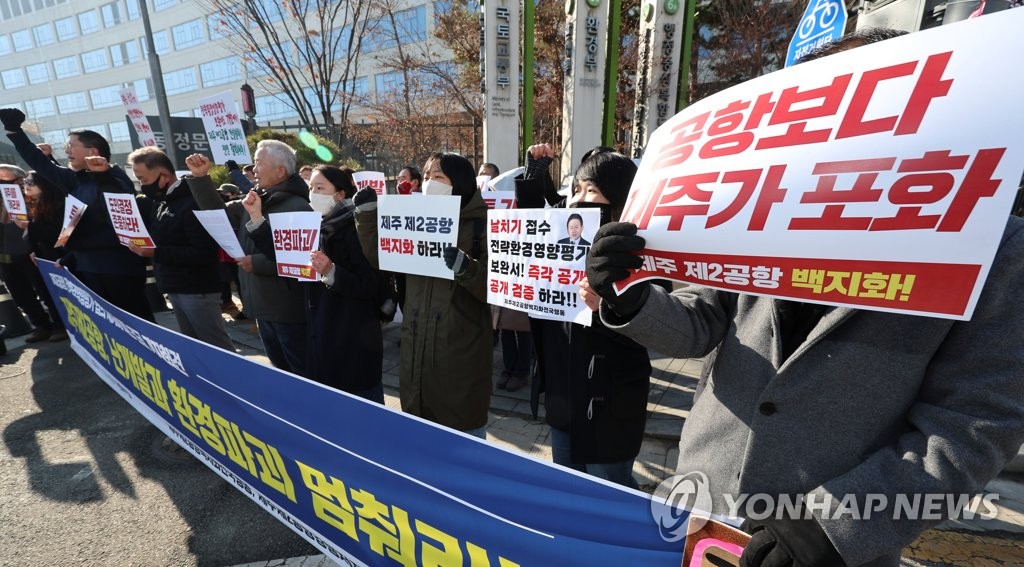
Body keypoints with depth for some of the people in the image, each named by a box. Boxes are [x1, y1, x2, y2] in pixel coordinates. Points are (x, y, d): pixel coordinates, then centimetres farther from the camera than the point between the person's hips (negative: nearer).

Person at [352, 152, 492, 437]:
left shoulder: (482, 226, -8)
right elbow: (378, 257, 10)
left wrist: (466, 268, -32)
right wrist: (367, 213, 2)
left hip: (462, 350, -5)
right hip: (417, 346, 6)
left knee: (465, 435, 9)